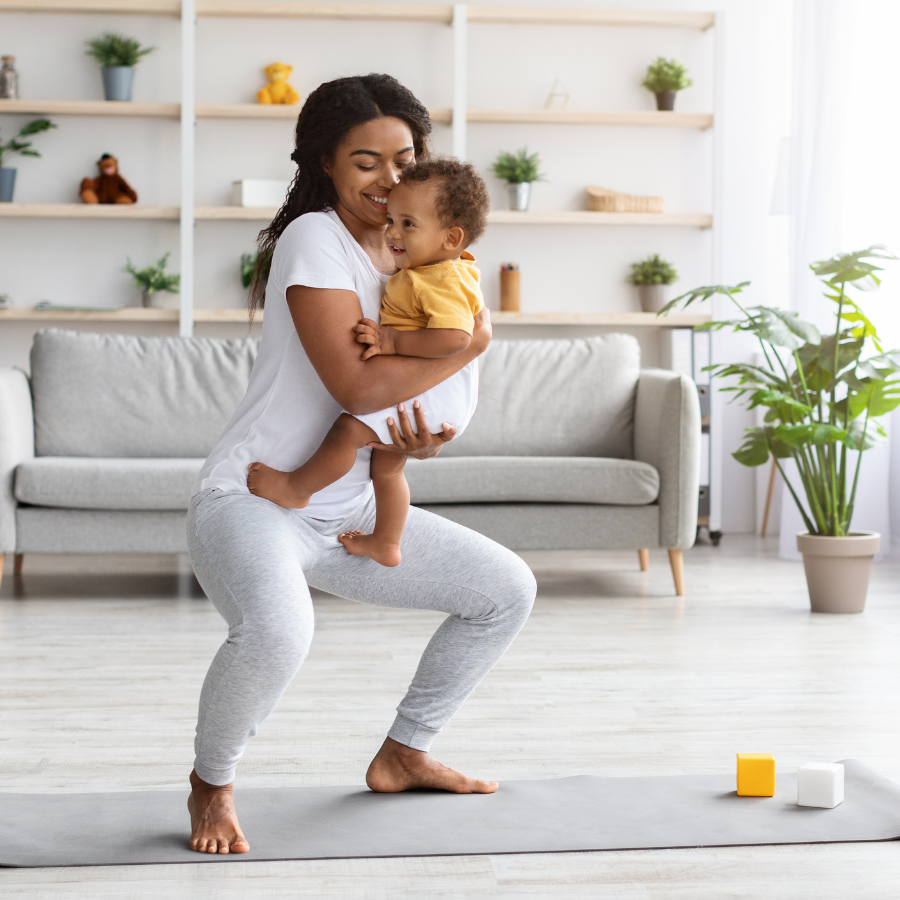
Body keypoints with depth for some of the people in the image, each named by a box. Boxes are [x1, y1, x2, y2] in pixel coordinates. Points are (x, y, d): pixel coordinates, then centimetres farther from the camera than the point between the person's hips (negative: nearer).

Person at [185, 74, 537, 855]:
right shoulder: (314, 240, -15)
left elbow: (421, 384, 16)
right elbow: (356, 386, -26)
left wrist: (429, 437, -8)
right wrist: (475, 342, -15)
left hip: (351, 511, 9)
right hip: (254, 499, -9)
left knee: (507, 590, 11)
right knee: (276, 630, -38)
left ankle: (403, 754, 25)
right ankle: (212, 785, -7)